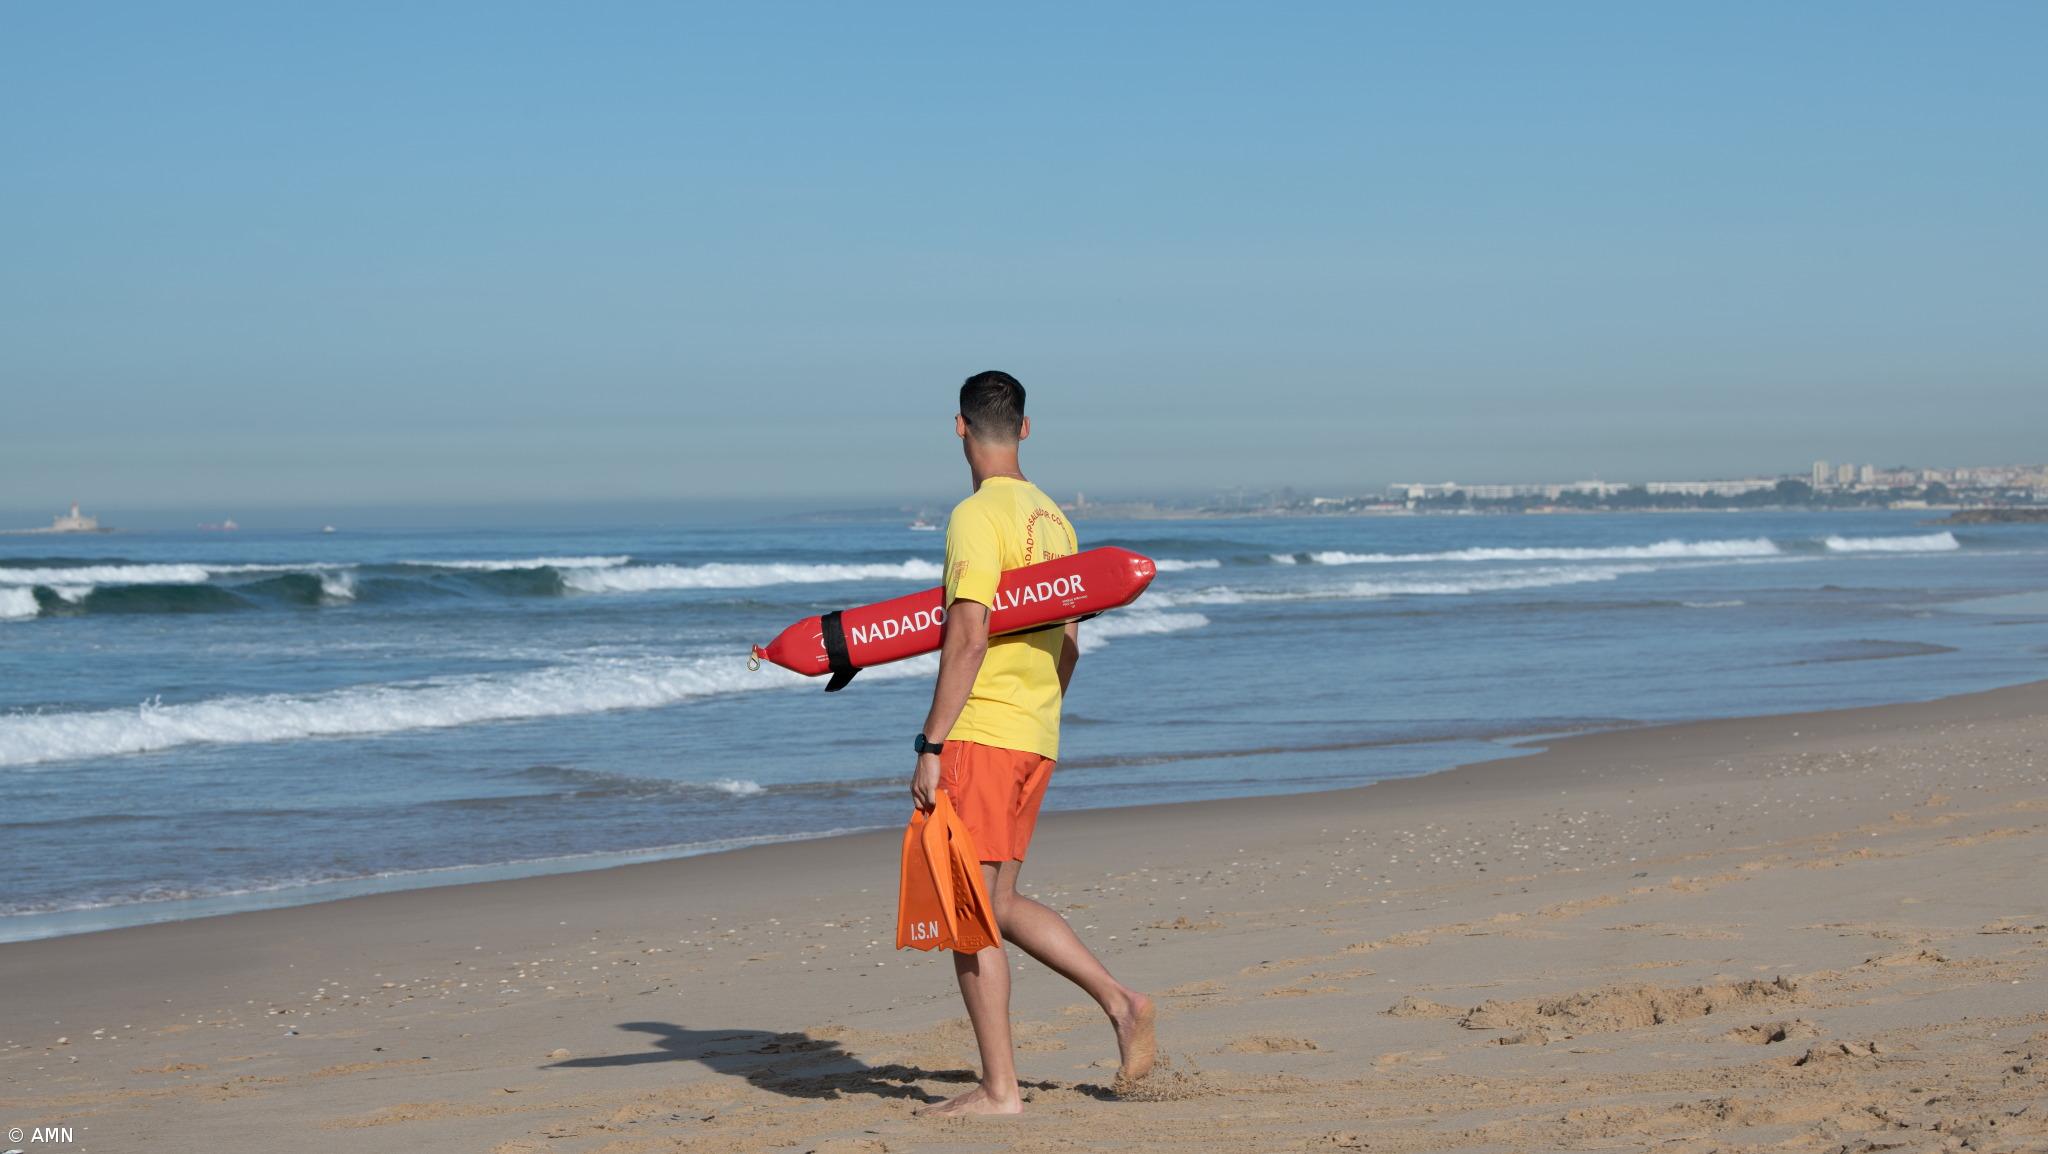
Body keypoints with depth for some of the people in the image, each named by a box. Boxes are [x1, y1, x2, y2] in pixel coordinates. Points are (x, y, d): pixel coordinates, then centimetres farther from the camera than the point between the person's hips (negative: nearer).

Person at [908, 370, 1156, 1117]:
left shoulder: (977, 517, -12)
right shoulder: (1053, 519, 13)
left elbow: (969, 639, -19)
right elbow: (1068, 644, 18)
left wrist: (931, 746, -17)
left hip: (979, 736, -8)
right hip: (1036, 739, 8)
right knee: (1000, 904, 17)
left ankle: (999, 1089, -2)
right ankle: (1120, 1001, 8)